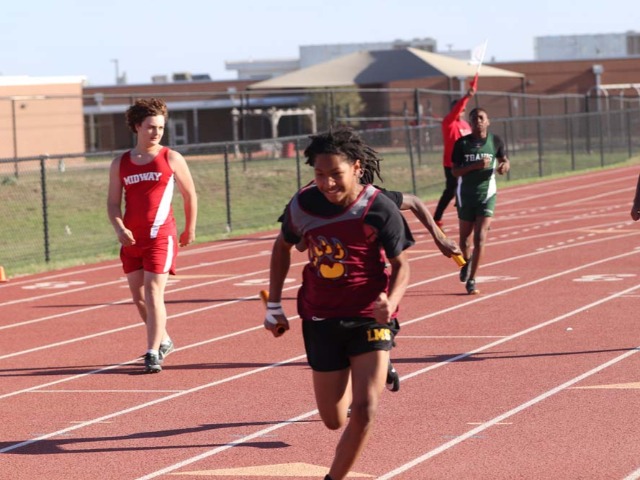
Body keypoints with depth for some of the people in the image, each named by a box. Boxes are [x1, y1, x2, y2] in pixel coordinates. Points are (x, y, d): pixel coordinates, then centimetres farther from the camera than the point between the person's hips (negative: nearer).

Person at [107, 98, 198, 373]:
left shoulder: (171, 159, 0)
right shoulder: (120, 164, 7)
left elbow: (189, 195, 10)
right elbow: (113, 203, 7)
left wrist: (190, 229, 15)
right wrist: (119, 229, -11)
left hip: (160, 237, -4)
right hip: (131, 239, 4)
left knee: (153, 292, -12)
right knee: (138, 296, 10)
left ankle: (153, 353, -11)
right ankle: (163, 341, 30)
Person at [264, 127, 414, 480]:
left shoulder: (380, 210, -16)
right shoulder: (303, 205, -7)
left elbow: (401, 265, -7)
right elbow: (283, 246, 13)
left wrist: (391, 301, -28)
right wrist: (274, 305, 11)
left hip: (369, 318, -3)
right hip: (321, 319, 3)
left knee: (364, 410, -17)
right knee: (334, 421, 10)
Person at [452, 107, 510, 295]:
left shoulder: (495, 141, -1)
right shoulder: (462, 143, -4)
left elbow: (505, 160, 14)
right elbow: (455, 171, -7)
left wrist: (504, 166, -11)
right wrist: (475, 165, -22)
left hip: (487, 195, -1)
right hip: (466, 196, 1)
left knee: (480, 238, -12)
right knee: (465, 237, 12)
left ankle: (471, 280, -7)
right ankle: (467, 262, 46)